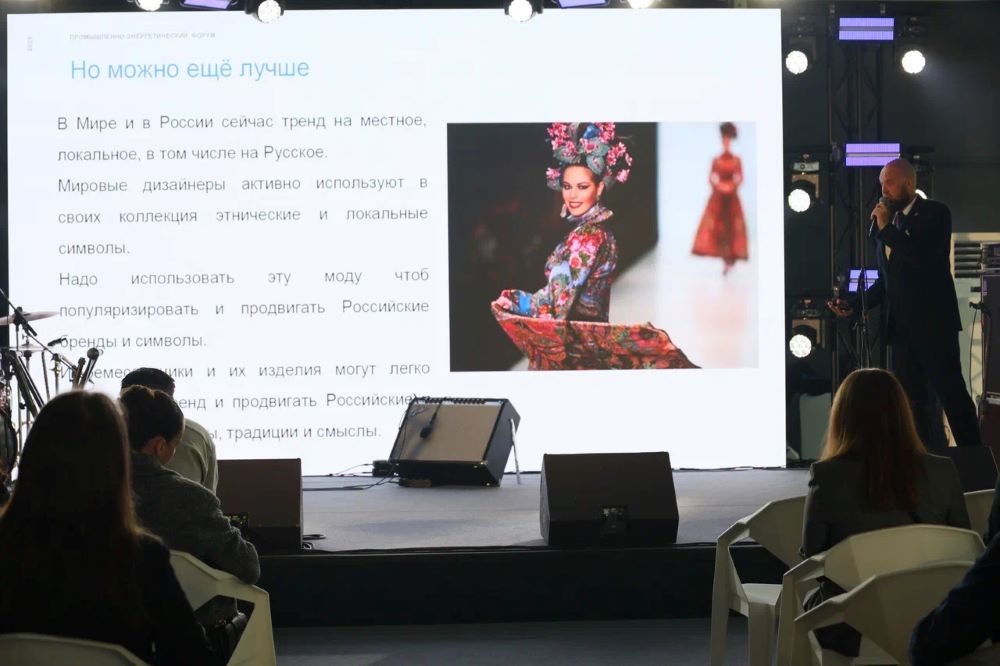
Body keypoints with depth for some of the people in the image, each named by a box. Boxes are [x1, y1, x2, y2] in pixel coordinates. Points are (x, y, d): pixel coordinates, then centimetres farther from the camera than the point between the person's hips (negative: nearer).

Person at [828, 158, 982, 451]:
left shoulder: (934, 213, -4)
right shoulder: (888, 221, 13)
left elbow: (924, 259, -21)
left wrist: (886, 228, -15)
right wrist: (853, 304, 8)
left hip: (933, 323, -6)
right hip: (900, 326, 6)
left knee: (951, 393, -4)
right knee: (912, 401, 4)